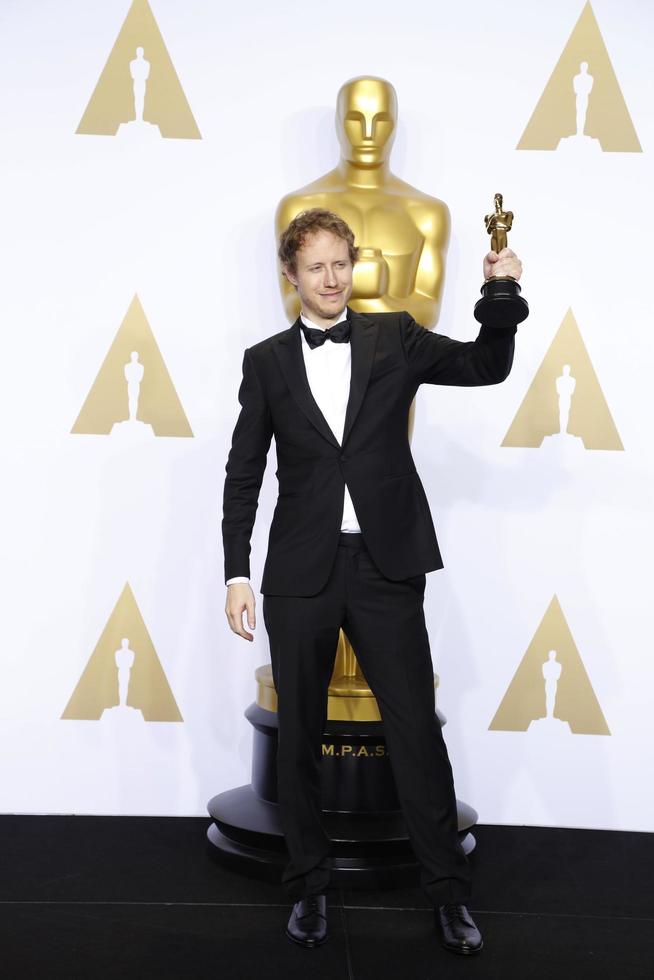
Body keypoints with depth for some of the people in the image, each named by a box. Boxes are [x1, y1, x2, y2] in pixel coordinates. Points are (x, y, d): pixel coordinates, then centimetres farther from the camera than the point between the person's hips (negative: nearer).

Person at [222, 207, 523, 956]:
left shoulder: (395, 338, 6)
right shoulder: (266, 361, 6)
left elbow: (485, 366, -2)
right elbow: (243, 474, 6)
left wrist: (501, 295, -19)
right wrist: (236, 573, 1)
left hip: (387, 568, -1)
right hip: (301, 573, 1)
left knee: (417, 731, 2)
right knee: (299, 736, 9)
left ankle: (449, 892, 15)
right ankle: (308, 885, 25)